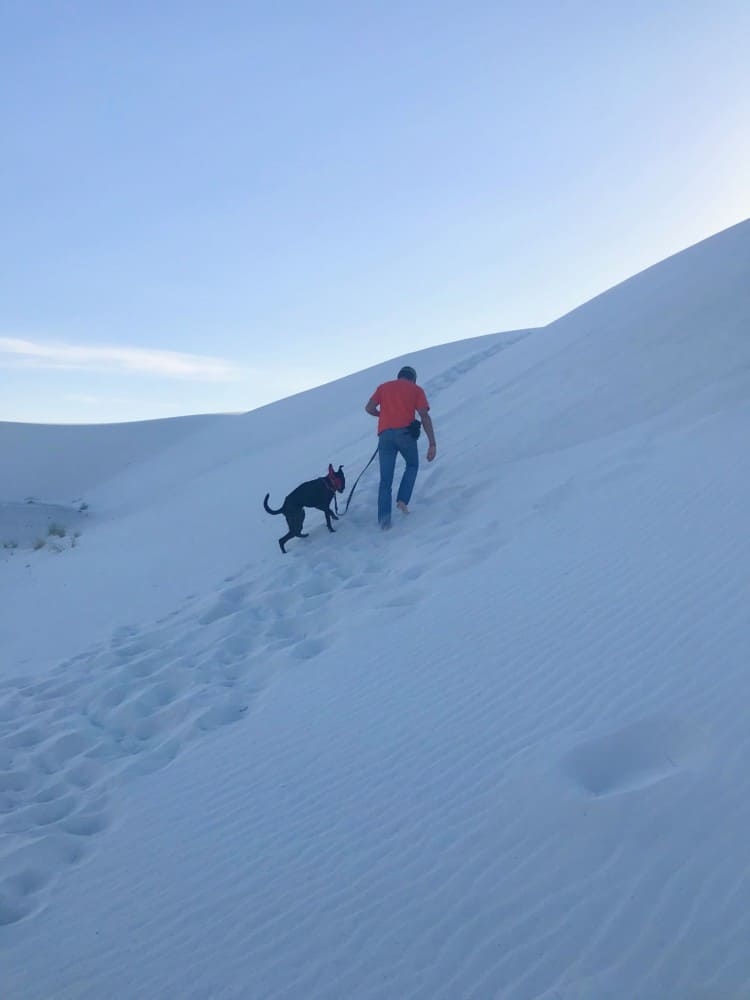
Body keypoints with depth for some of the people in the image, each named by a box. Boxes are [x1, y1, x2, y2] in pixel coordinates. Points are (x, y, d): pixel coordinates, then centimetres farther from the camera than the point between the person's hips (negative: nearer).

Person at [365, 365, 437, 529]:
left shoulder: (383, 387, 20)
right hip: (405, 433, -2)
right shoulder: (416, 389, 13)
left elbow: (369, 408, 8)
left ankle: (384, 519, -3)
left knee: (386, 479, 5)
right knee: (412, 466, 23)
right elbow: (425, 417, 2)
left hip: (385, 434, 2)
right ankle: (402, 500, 5)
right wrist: (432, 444, -1)